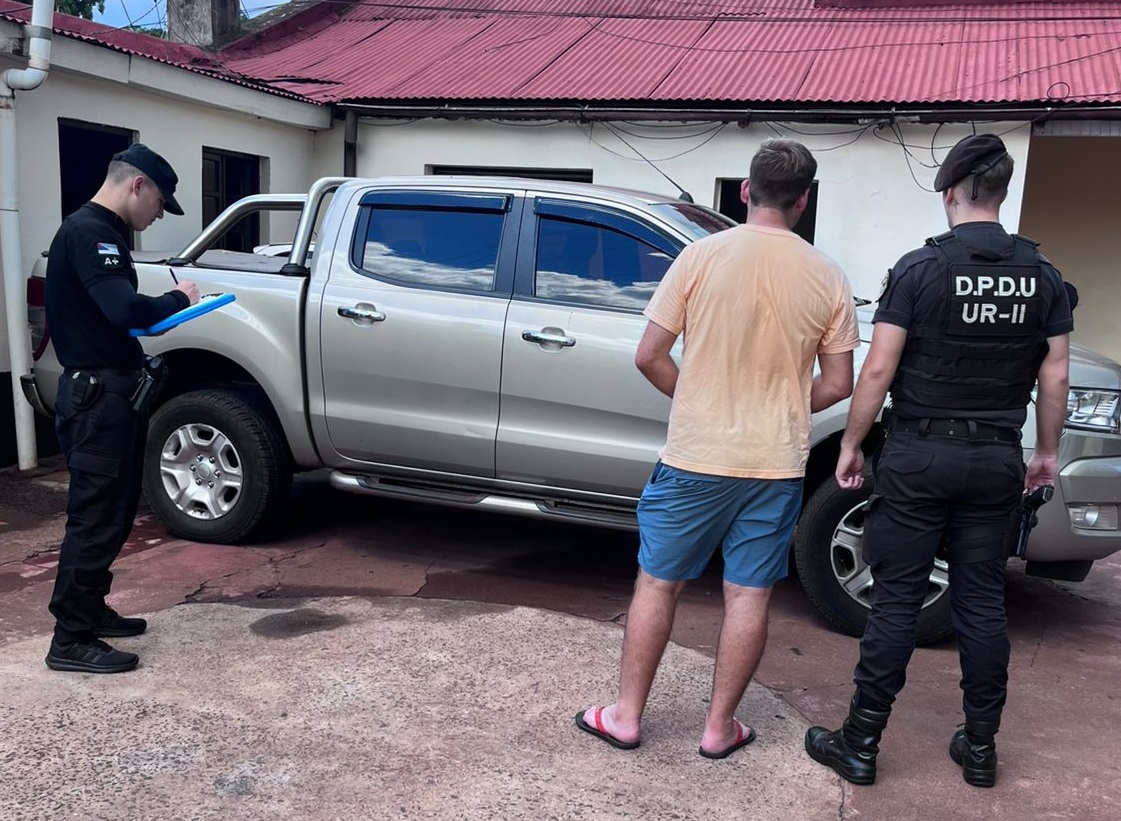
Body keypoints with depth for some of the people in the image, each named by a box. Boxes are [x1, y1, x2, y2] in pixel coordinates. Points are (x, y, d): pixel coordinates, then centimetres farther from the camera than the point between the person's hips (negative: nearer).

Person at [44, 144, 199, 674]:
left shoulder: (101, 232, 18)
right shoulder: (88, 232, -15)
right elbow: (124, 309, -27)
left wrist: (163, 310, 4)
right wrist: (177, 299, -11)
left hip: (112, 394, 11)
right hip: (96, 396, -11)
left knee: (113, 511, 17)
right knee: (95, 516, -7)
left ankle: (91, 610, 28)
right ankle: (71, 640, 1)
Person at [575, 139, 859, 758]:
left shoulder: (703, 256, -8)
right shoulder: (828, 278, -2)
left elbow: (649, 357, -6)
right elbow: (838, 384, 3)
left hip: (695, 457, -1)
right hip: (777, 464, 2)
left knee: (657, 584, 12)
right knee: (748, 596, 12)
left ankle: (625, 716, 21)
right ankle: (720, 727, 22)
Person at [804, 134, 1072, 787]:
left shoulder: (919, 268, -8)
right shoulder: (1042, 276, 4)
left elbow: (878, 370, -11)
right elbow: (1056, 375, 6)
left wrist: (851, 444, -1)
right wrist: (1047, 451, 18)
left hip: (919, 456, -3)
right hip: (997, 461, 4)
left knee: (898, 600, 2)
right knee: (983, 602, 12)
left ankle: (861, 743, 11)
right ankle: (980, 748, 22)